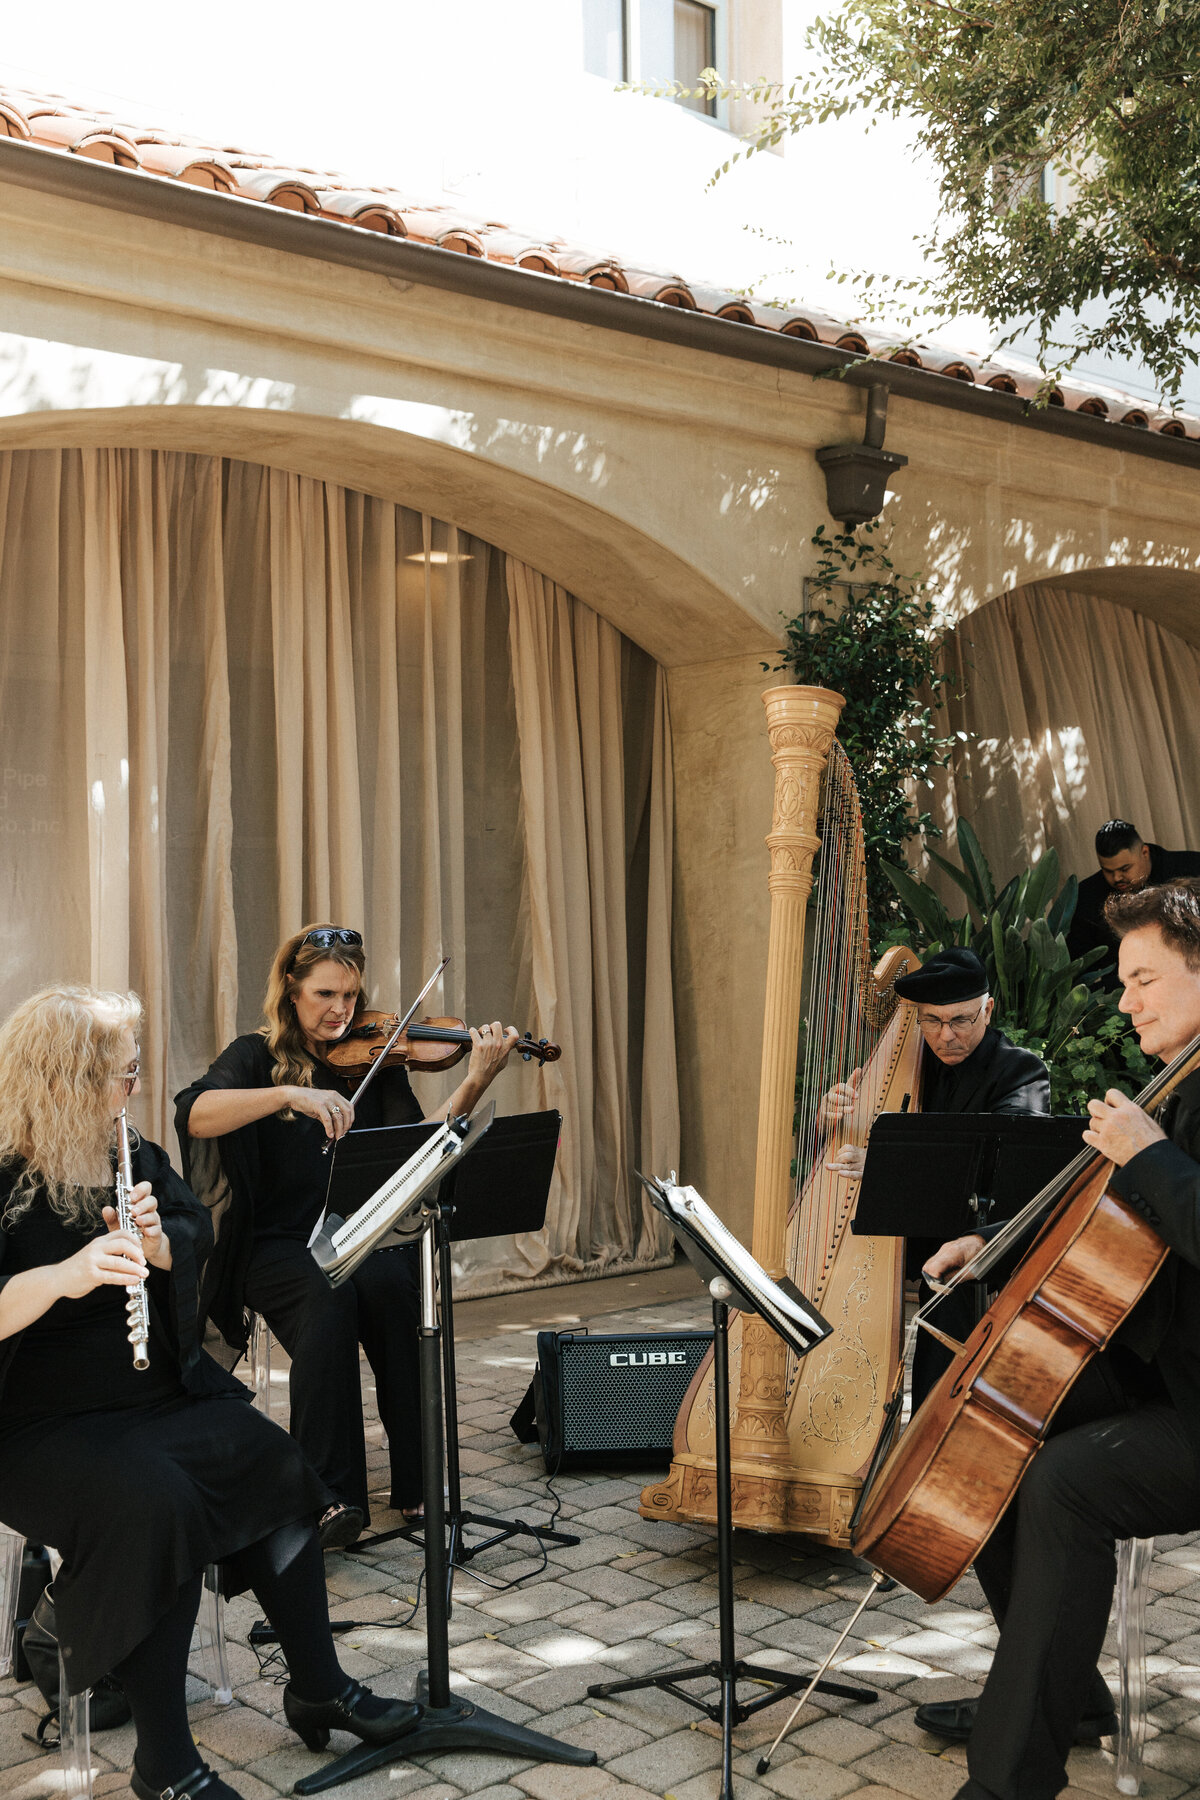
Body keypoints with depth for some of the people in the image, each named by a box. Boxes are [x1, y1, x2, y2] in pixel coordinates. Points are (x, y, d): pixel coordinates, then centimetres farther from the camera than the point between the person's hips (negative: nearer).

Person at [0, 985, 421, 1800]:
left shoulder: (130, 1153, 7)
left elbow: (198, 1235, 10)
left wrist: (157, 1237, -12)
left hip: (160, 1396, 7)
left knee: (276, 1465, -11)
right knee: (155, 1502, -31)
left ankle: (319, 1686, 6)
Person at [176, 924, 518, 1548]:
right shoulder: (256, 1056, 3)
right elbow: (194, 1115, -19)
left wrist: (475, 1082, -18)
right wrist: (291, 1094, -33)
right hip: (281, 1244, -2)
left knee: (391, 1285, -31)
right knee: (328, 1299, -33)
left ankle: (419, 1481, -22)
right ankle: (332, 1495, -30)